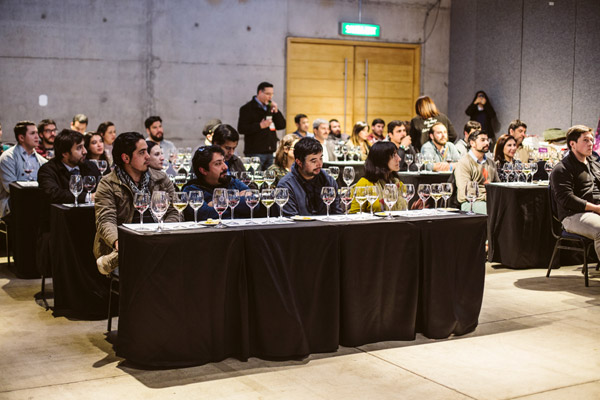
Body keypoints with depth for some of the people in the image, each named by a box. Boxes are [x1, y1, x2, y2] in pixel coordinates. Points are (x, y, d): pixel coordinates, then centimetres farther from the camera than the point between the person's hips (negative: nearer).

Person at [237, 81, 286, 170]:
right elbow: (241, 129, -13)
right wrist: (260, 125, -17)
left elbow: (282, 125, 13)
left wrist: (276, 111, -1)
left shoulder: (270, 107, 17)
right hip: (255, 153, -7)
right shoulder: (247, 108, -3)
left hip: (269, 152, 7)